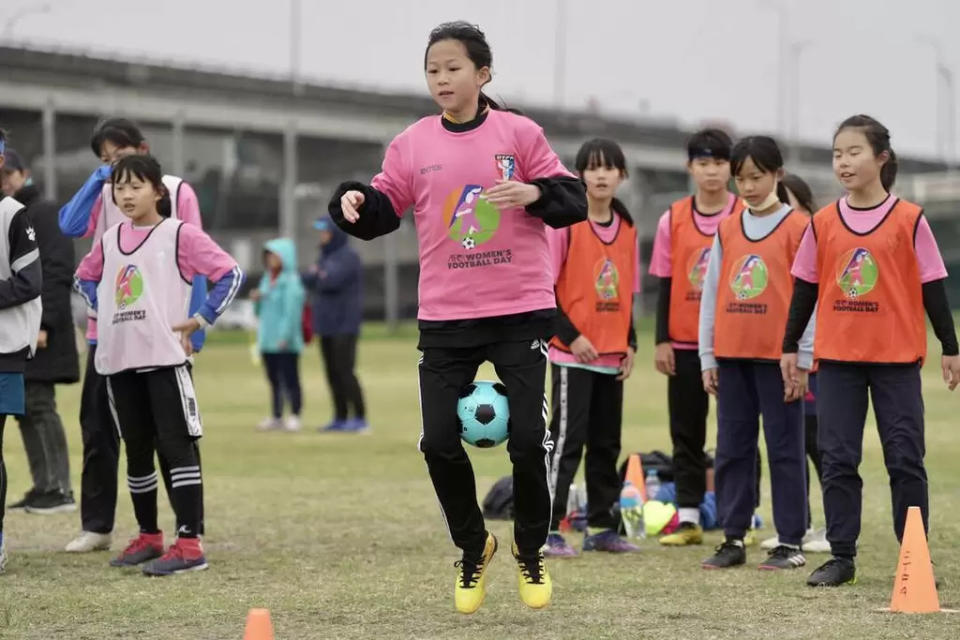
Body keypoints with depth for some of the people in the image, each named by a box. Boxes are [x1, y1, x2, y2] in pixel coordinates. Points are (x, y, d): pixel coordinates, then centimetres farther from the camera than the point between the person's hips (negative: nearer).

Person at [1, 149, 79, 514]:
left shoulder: (44, 213, -6)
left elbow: (57, 272, -14)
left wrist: (43, 323, -21)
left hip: (38, 332, -8)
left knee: (39, 406, -9)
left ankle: (59, 489, -6)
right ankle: (43, 488, 11)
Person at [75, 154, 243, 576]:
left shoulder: (178, 234, -5)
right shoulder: (110, 240, 13)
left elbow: (230, 274, -9)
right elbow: (85, 276, 31)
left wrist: (200, 320, -11)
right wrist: (104, 310, 14)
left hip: (164, 357, -6)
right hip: (118, 359, 6)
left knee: (176, 445, -8)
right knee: (136, 450, 13)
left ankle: (189, 544, -10)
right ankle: (148, 537, 25)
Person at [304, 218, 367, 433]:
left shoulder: (348, 257, -9)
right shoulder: (324, 257, 18)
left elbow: (331, 281, -21)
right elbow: (309, 280, 10)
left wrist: (317, 276, -3)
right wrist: (319, 278, -10)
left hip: (344, 326, -8)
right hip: (326, 324, 8)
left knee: (344, 370, -12)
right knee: (332, 373, 7)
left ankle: (360, 419, -12)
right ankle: (340, 418, 12)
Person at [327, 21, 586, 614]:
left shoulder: (520, 134, -1)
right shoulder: (413, 144, 3)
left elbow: (574, 199, 1)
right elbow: (384, 210, 7)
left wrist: (535, 192, -19)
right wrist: (356, 201, -15)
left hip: (521, 310, -2)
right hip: (446, 318, 2)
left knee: (527, 440, -5)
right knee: (439, 442, -4)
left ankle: (531, 552, 20)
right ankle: (474, 549, 21)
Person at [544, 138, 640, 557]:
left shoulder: (626, 228, 10)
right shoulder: (565, 223, -8)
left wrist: (630, 343, 6)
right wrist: (571, 336, -16)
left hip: (613, 356, 6)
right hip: (573, 353, -6)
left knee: (606, 443, 10)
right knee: (567, 440, -8)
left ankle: (602, 527, 18)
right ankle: (547, 530, -5)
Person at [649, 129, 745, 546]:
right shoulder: (673, 220, 5)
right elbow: (665, 283, 7)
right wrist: (662, 340, 2)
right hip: (685, 342, 2)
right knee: (686, 432, 6)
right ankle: (688, 517, 11)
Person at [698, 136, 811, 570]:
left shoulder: (798, 228, -3)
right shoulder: (726, 230, 11)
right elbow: (711, 294, 12)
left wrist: (802, 359, -9)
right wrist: (708, 357, 8)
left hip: (779, 358, -5)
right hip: (732, 356, 5)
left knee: (784, 449, 0)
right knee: (732, 449, 7)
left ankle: (790, 543, 4)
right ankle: (733, 538, 13)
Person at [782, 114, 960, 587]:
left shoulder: (909, 220, -3)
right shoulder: (823, 223, 4)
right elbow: (805, 289, 10)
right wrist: (789, 346, 9)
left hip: (897, 358, -2)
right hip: (837, 357, 3)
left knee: (905, 459, 0)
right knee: (837, 459, 3)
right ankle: (842, 556, 9)